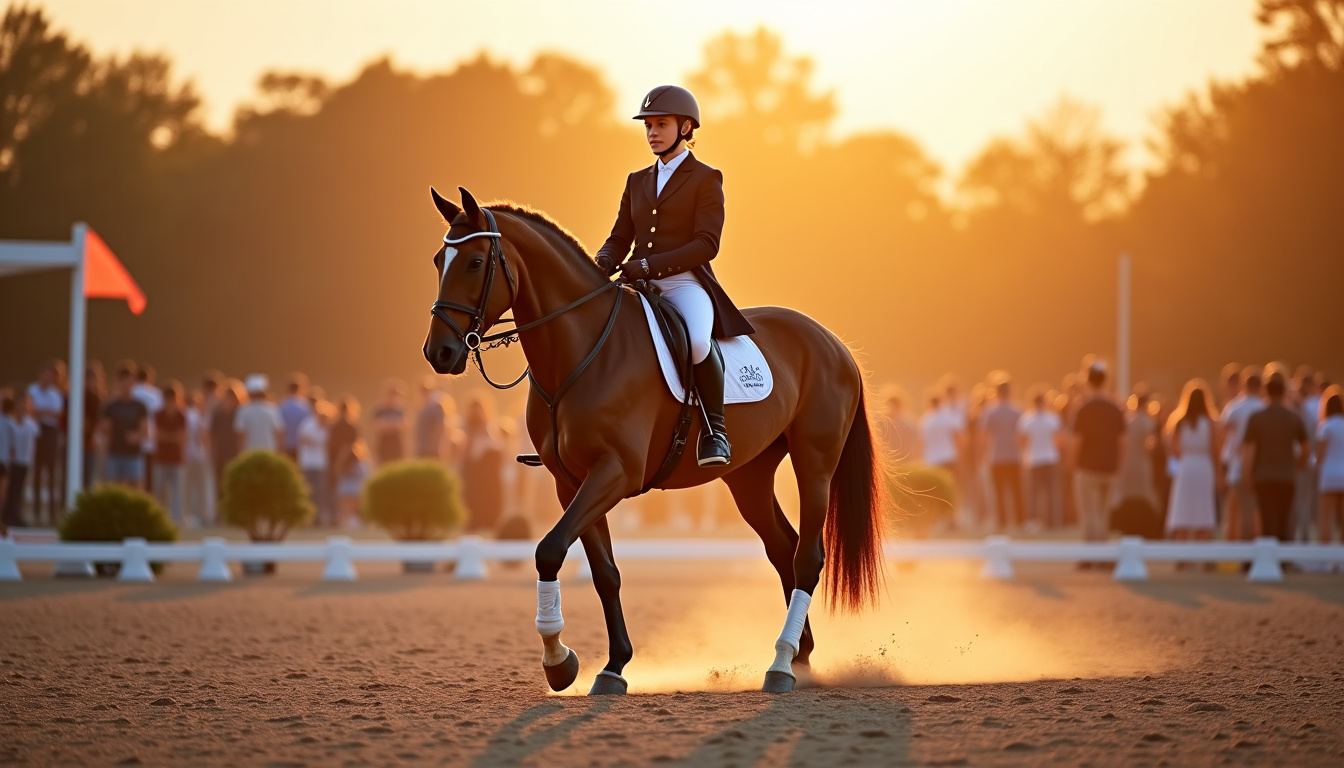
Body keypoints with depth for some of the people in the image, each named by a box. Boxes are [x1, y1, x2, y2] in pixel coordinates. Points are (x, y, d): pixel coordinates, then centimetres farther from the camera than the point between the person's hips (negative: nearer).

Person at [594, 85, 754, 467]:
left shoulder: (705, 179, 3)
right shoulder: (637, 182, 20)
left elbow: (706, 245, -8)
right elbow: (619, 239, 17)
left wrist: (650, 265, -18)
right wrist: (602, 263, -8)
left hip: (686, 283, -6)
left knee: (697, 341, -38)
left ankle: (715, 428, -20)